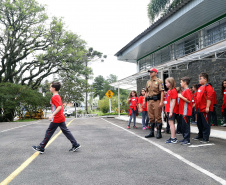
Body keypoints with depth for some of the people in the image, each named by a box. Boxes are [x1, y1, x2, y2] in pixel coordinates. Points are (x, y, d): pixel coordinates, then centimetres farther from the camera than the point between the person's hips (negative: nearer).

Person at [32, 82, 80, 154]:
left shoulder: (54, 97, -15)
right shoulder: (58, 96, 14)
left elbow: (59, 107, -26)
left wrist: (52, 115, -29)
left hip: (56, 119, -9)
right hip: (61, 118, 9)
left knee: (49, 132, 1)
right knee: (66, 131, 10)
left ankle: (41, 148, 12)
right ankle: (75, 145, 10)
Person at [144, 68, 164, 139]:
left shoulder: (159, 81, -2)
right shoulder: (148, 82, 18)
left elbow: (162, 92, -9)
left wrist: (161, 102, -17)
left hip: (156, 100, -6)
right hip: (149, 101, 6)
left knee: (158, 117, -2)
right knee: (151, 117, 10)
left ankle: (159, 133, 5)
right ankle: (152, 132, 18)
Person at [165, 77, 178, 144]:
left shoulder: (173, 91, -13)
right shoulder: (169, 91, 14)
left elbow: (173, 102, -18)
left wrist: (171, 111, -20)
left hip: (172, 110, -9)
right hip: (169, 110, 9)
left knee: (171, 123, -7)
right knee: (171, 123, 13)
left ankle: (173, 139, -3)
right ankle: (174, 137, 22)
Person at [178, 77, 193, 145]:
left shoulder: (187, 90, -13)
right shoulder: (184, 91, 18)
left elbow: (189, 100, -21)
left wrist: (181, 96, -18)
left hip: (186, 112, -10)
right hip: (183, 111, 10)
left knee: (186, 125, -5)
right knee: (183, 125, 14)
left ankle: (187, 140, 0)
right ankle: (185, 138, 23)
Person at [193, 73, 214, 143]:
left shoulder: (208, 87, -12)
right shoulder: (200, 88, 16)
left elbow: (209, 98, -18)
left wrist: (207, 107, -21)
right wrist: (196, 105, 21)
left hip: (205, 109, -9)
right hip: (199, 108, 9)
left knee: (205, 123, -1)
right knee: (199, 123, 18)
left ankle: (206, 138, 7)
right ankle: (200, 136, 32)